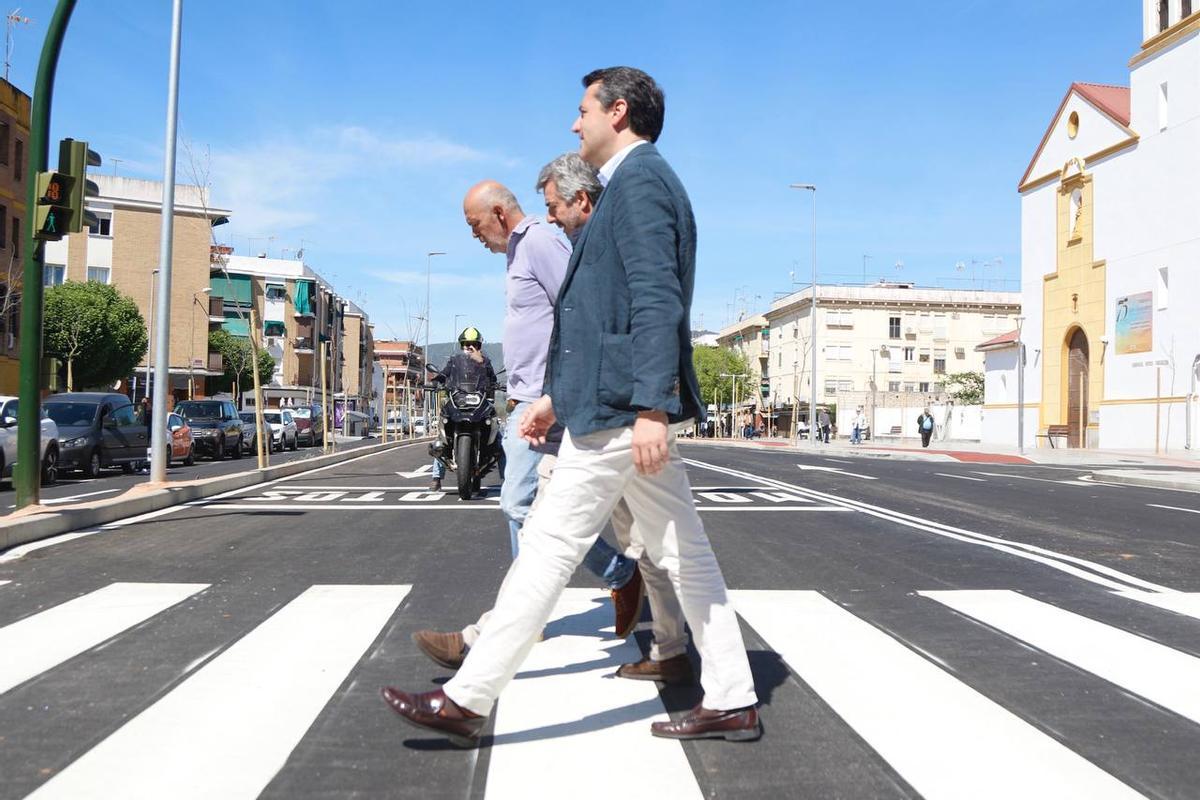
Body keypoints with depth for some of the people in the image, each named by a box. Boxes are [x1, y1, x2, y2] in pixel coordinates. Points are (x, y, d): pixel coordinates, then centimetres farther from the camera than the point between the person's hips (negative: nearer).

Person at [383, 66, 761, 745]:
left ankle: (467, 700, 6)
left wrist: (652, 409, -26)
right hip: (633, 405, 10)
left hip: (618, 408, -10)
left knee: (550, 547, -5)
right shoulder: (643, 182, 23)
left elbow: (657, 301, -20)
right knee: (683, 554, 10)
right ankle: (732, 702, 18)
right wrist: (557, 395, 25)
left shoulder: (639, 178, -8)